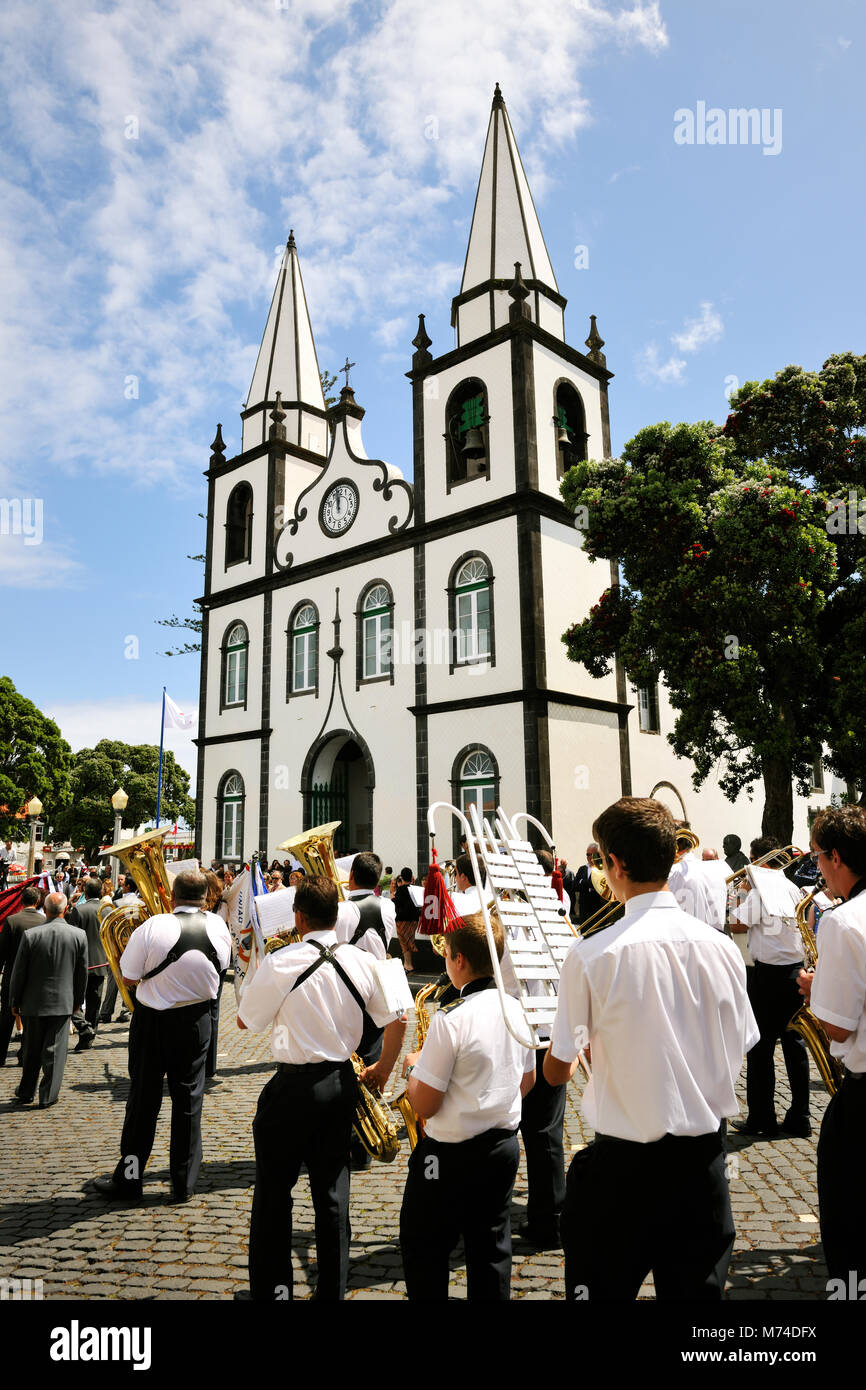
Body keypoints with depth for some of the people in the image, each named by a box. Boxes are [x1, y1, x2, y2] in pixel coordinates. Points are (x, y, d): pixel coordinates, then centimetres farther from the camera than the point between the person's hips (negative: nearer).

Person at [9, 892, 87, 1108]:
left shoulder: (30, 935, -13)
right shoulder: (79, 935, -9)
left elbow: (18, 972, -5)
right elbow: (82, 973, 0)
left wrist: (14, 1001, 8)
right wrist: (77, 1000, 13)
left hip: (33, 1003, 1)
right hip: (63, 1002, -1)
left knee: (31, 1050, 17)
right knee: (55, 1051, 8)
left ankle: (25, 1092, 30)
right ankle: (48, 1096, 12)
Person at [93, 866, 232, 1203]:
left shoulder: (153, 927, -19)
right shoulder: (217, 926, -9)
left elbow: (128, 978, -11)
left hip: (153, 1021, -2)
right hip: (196, 1021, 2)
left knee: (143, 1099, 12)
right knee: (188, 1099, 13)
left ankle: (128, 1178, 24)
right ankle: (184, 1182, 22)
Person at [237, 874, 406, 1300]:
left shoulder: (280, 963, -18)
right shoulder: (362, 961, -6)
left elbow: (245, 1020, -5)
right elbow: (398, 1018, 1)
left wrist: (262, 975, 9)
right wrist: (383, 1068, 14)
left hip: (293, 1087, -4)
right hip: (342, 1082, 4)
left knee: (274, 1191, 15)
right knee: (332, 1190, 17)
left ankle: (271, 1287, 26)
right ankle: (332, 1288, 27)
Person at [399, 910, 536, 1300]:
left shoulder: (450, 1019, -25)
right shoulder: (515, 1009, -3)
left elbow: (424, 1105, -21)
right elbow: (526, 1082, 11)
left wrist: (413, 1067, -4)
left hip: (453, 1155, -6)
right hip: (504, 1146, 7)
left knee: (423, 1253, 13)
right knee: (491, 1250, 21)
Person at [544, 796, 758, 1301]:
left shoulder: (592, 956, -19)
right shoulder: (722, 947, -8)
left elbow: (556, 1072, -8)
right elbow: (736, 1055, 5)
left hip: (624, 1162, -3)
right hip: (704, 1154, 4)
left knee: (603, 1284, 15)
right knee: (699, 1286, 20)